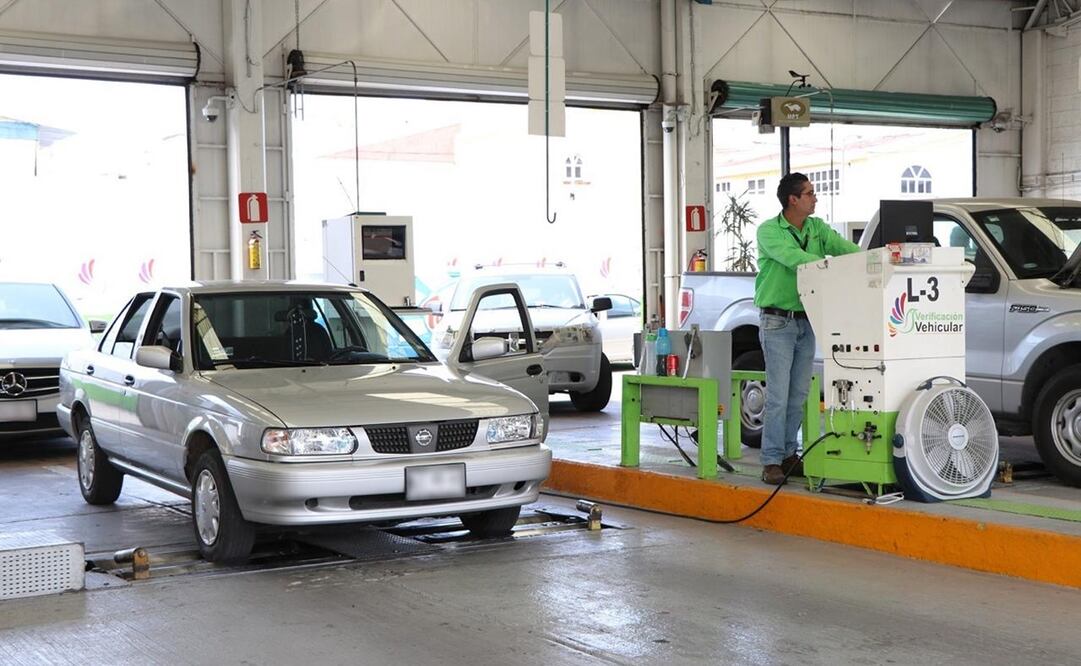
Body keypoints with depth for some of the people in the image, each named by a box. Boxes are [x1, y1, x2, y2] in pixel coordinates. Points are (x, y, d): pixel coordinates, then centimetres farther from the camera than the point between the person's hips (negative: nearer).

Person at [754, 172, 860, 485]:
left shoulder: (817, 228, 9)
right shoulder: (769, 231, -9)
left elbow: (842, 246, -4)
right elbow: (794, 258, -24)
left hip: (807, 320, 6)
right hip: (778, 321, -6)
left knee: (799, 394, 9)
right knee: (778, 395, -8)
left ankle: (788, 454, 18)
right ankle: (772, 461, -3)